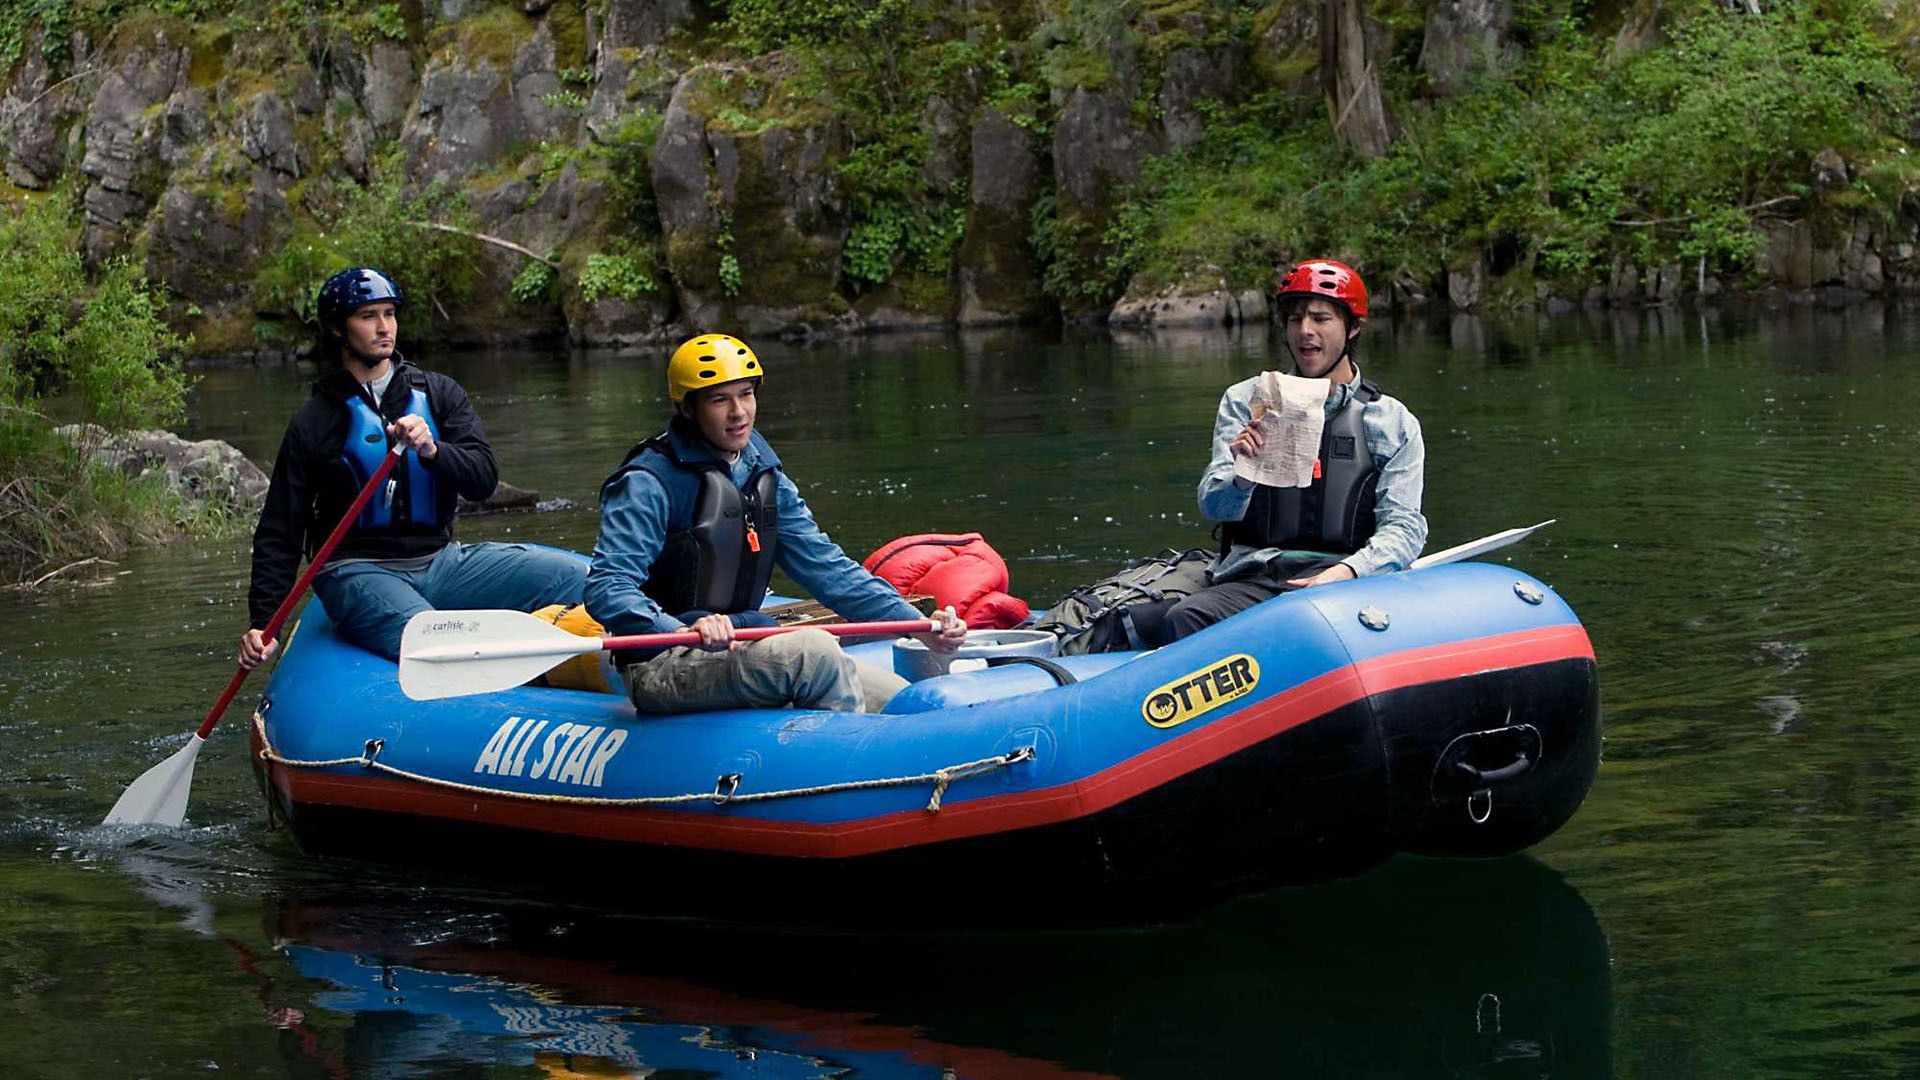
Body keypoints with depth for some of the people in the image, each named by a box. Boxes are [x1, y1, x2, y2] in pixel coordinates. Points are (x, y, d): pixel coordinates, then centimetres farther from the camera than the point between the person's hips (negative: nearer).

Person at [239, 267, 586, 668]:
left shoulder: (438, 393, 12)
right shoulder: (313, 421, 5)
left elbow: (484, 478, 0)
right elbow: (279, 532, 8)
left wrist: (432, 450, -21)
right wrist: (262, 622, -1)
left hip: (440, 560, 4)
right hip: (357, 572, -3)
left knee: (574, 577, -20)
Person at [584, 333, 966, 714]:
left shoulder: (764, 477, 13)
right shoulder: (648, 483, -11)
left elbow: (825, 566, 13)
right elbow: (606, 588, -20)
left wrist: (918, 624, 1)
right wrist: (687, 632, -39)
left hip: (744, 648, 8)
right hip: (663, 667, -8)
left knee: (893, 697, -6)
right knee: (814, 650, -30)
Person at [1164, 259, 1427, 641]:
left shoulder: (1393, 421, 13)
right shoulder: (1245, 402, 15)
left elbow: (1404, 527, 5)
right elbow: (1213, 505, 5)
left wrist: (1347, 571, -16)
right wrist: (1242, 478, -20)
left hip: (1347, 580, -1)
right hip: (1251, 577, 1)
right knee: (1184, 618, -31)